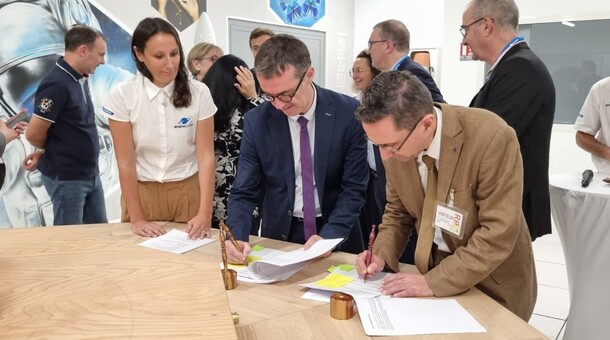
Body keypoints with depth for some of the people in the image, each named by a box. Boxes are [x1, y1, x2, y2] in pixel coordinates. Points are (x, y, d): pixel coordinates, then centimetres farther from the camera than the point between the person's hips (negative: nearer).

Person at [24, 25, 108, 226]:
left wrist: (44, 155, 4)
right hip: (66, 177, -8)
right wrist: (55, 151, 2)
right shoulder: (57, 84, -21)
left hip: (91, 174, 8)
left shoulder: (81, 79, 6)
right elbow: (33, 134, -18)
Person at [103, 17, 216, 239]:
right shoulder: (121, 95, -11)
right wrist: (136, 218, -10)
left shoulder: (198, 93, -10)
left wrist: (204, 214, -19)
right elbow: (126, 162, -10)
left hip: (188, 191, 1)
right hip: (142, 192, 0)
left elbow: (206, 155, -11)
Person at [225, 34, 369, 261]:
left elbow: (354, 187, -8)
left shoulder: (348, 113, -10)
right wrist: (237, 236, -21)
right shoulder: (256, 121, -7)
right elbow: (244, 192, -3)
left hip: (335, 234, 0)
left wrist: (328, 235, -20)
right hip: (279, 234, 0)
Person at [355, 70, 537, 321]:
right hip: (435, 267, 4)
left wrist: (433, 283, -28)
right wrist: (382, 254, -12)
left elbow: (499, 234, -26)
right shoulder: (397, 140, -12)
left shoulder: (492, 137, -29)